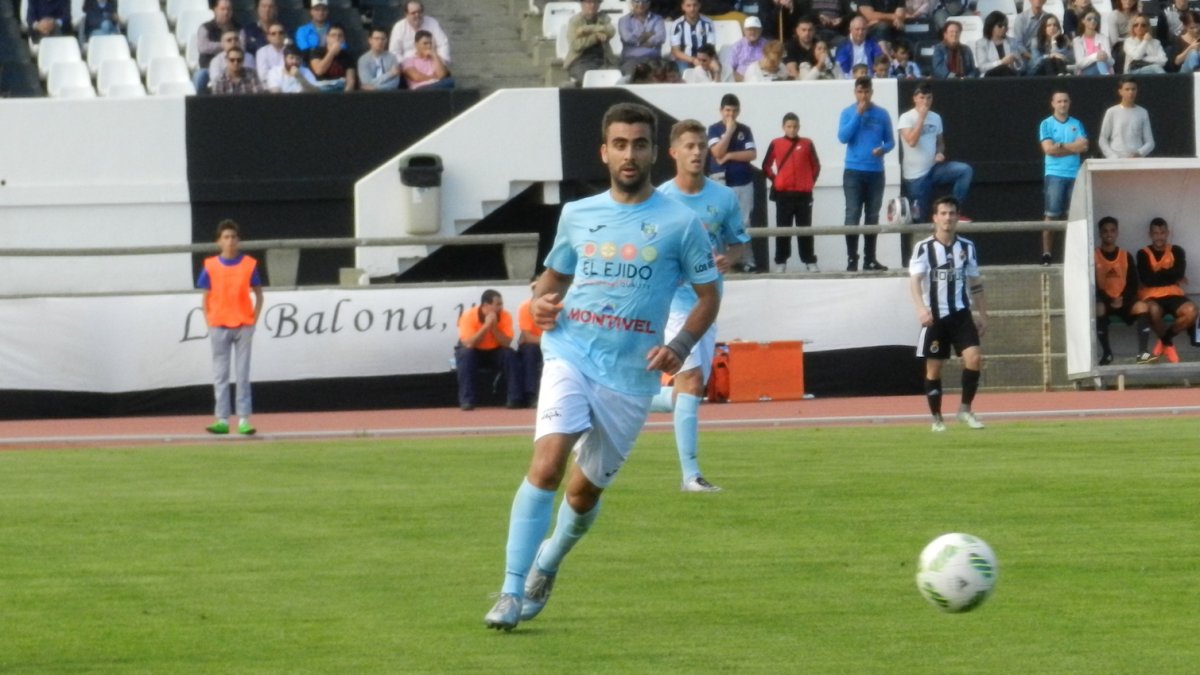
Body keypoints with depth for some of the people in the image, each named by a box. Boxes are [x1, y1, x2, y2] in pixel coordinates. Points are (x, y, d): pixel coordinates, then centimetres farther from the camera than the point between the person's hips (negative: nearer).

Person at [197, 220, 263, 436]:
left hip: (243, 326, -1)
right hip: (219, 327, 1)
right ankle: (222, 420, 5)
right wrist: (209, 323, -2)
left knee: (242, 375, 1)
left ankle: (244, 420, 3)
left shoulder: (249, 264, 2)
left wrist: (253, 321, -1)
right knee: (220, 375, 2)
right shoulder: (210, 266, 2)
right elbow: (206, 298, 8)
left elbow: (258, 296, 8)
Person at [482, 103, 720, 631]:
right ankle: (512, 593, -19)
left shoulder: (679, 223, 0)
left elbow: (708, 295, 6)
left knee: (585, 489, 9)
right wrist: (540, 302, -1)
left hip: (632, 375, 0)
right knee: (547, 463, -21)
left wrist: (680, 346, -10)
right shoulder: (577, 215, 8)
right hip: (571, 354, 0)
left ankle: (546, 565, 41)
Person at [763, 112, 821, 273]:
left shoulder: (807, 143, 2)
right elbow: (766, 166, 8)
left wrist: (811, 181, 2)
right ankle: (780, 262, 7)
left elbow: (816, 165, 10)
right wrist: (774, 180, -1)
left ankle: (810, 262, 8)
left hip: (804, 193, 0)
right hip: (783, 193, 0)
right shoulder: (776, 144, 0)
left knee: (805, 229, 5)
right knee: (782, 229, 3)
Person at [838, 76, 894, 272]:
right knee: (852, 215, -7)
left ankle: (870, 259, 11)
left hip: (876, 172, 2)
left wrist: (883, 149, -14)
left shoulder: (882, 114, 5)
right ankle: (851, 259, -6)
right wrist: (858, 114, -14)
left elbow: (890, 140, 8)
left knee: (872, 217, 6)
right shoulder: (848, 113, 1)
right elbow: (843, 137, -12)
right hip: (853, 172, -2)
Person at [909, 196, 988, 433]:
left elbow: (975, 284, 14)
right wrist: (921, 307, -34)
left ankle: (965, 410, 2)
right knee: (933, 368, 2)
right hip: (934, 316, -2)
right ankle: (936, 418, 15)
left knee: (974, 358, -14)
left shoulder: (967, 247, 6)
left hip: (960, 314, 2)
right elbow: (914, 280, -18)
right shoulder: (924, 248, -6)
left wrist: (983, 315, 14)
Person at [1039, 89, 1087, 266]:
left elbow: (1083, 147, 1)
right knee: (1051, 216, -6)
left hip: (1074, 174, 2)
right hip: (1054, 174, -2)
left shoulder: (1076, 124, 13)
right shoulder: (1046, 124, 6)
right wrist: (1073, 146, -3)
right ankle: (1047, 254, -4)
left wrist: (1060, 146, -5)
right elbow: (1048, 148, -7)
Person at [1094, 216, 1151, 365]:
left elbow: (1133, 283, 4)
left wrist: (1123, 299, -14)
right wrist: (1109, 300, -18)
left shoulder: (1126, 256, 6)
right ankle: (1106, 353, -21)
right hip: (1104, 301, -2)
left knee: (1142, 307, -29)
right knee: (1098, 309, -37)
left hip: (1124, 300, 2)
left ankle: (1143, 353, -32)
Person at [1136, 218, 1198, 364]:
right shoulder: (1143, 254, 4)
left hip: (1173, 294, 2)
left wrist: (1157, 275, -6)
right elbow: (1146, 279, -10)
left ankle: (1164, 339, -6)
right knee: (1154, 310, -40)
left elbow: (1179, 273, -7)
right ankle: (1169, 345, -12)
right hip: (1151, 296, -2)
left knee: (1191, 311, -31)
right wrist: (1170, 276, -4)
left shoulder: (1177, 251, 11)